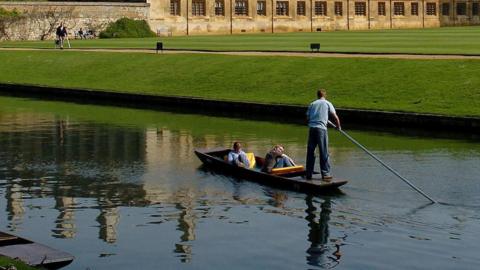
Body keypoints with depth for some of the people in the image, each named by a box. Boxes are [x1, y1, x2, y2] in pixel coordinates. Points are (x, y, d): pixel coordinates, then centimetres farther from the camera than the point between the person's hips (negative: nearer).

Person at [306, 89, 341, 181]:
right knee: (324, 153, 2)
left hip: (311, 128, 3)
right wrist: (338, 126, 17)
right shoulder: (327, 103, 7)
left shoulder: (312, 104, 16)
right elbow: (335, 116, 1)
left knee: (310, 152, 9)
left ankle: (309, 174, 13)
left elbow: (307, 118, 13)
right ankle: (325, 174, 1)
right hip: (321, 128, -3)